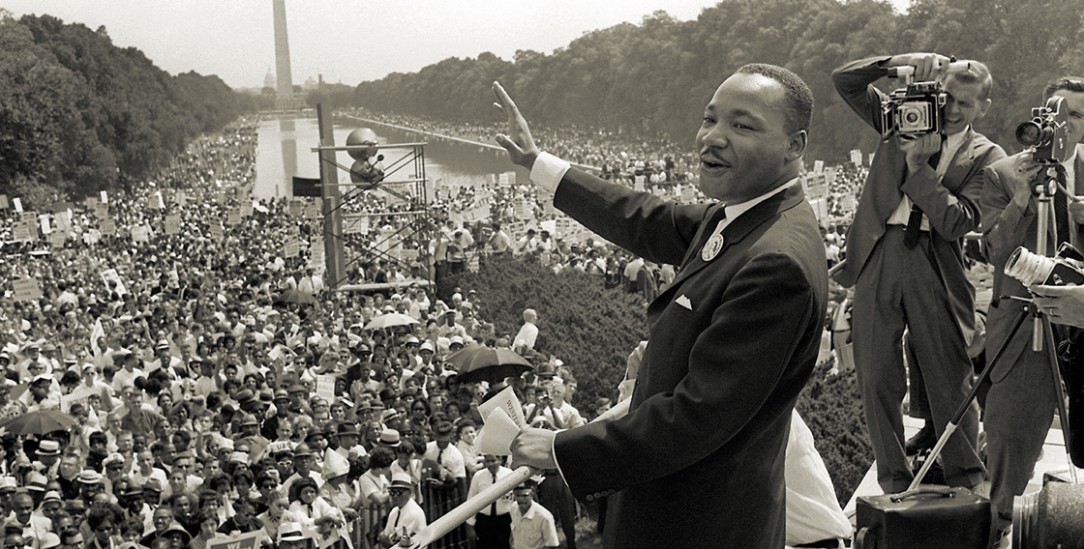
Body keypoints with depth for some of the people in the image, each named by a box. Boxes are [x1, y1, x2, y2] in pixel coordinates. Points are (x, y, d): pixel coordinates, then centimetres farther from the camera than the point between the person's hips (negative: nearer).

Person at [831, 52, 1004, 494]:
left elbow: (957, 221, -11)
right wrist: (900, 63, -9)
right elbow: (843, 80, 4)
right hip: (878, 256, 2)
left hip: (936, 267, -2)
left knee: (949, 383, 2)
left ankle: (968, 485, 16)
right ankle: (894, 483, 17)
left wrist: (918, 165, -13)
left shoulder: (986, 158, 3)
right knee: (877, 380, 5)